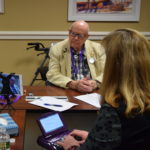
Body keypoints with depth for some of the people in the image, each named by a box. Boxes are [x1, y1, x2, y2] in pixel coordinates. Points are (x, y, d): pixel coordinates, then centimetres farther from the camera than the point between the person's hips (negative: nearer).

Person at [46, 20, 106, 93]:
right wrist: (74, 84, -23)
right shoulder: (56, 49, 1)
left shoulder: (97, 48, 5)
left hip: (93, 92, 2)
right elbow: (52, 75, -7)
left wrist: (96, 83, -21)